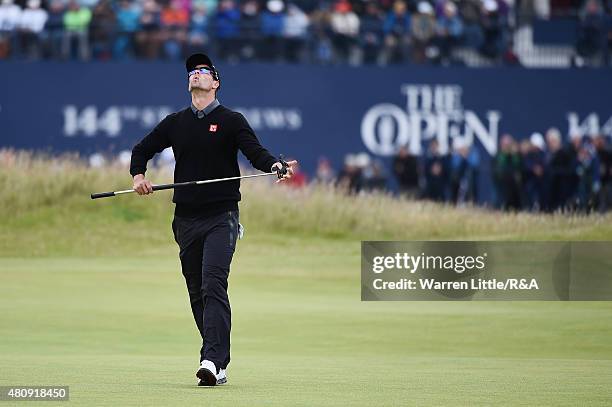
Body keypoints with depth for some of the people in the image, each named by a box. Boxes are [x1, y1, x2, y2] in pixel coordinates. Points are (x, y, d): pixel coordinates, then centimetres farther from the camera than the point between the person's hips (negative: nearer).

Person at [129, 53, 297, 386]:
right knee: (197, 292, 6)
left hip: (221, 216, -5)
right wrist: (138, 175, 5)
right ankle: (218, 363, 13)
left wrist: (277, 167, -31)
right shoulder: (175, 122, 14)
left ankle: (212, 361, -28)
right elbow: (142, 149, 24)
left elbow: (256, 152, -10)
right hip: (186, 218, 5)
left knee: (213, 285, -19)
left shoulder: (231, 121, 2)